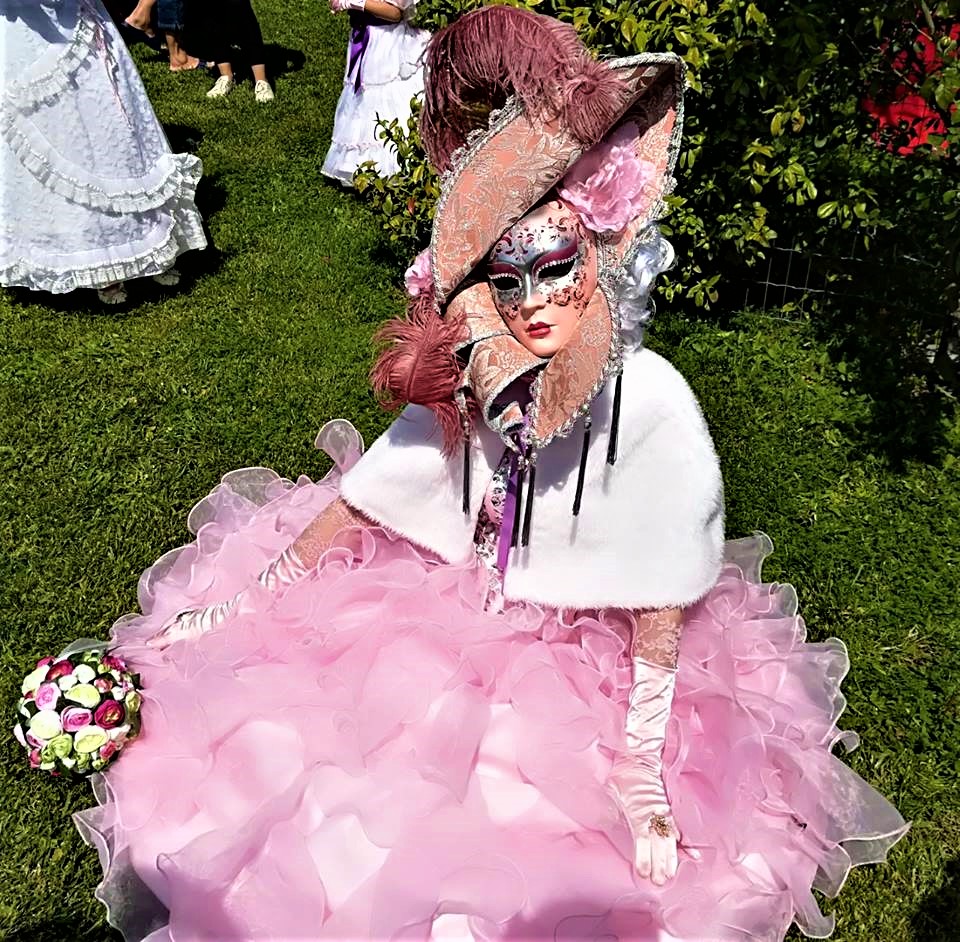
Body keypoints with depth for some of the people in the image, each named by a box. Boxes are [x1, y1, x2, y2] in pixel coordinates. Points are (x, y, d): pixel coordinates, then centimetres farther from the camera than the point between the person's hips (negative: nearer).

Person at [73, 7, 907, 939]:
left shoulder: (649, 403, -23)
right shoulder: (476, 381, -11)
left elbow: (661, 601, -16)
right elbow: (361, 500, -2)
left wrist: (643, 767, -15)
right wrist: (242, 601, 3)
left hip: (593, 664, -3)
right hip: (453, 617, 4)